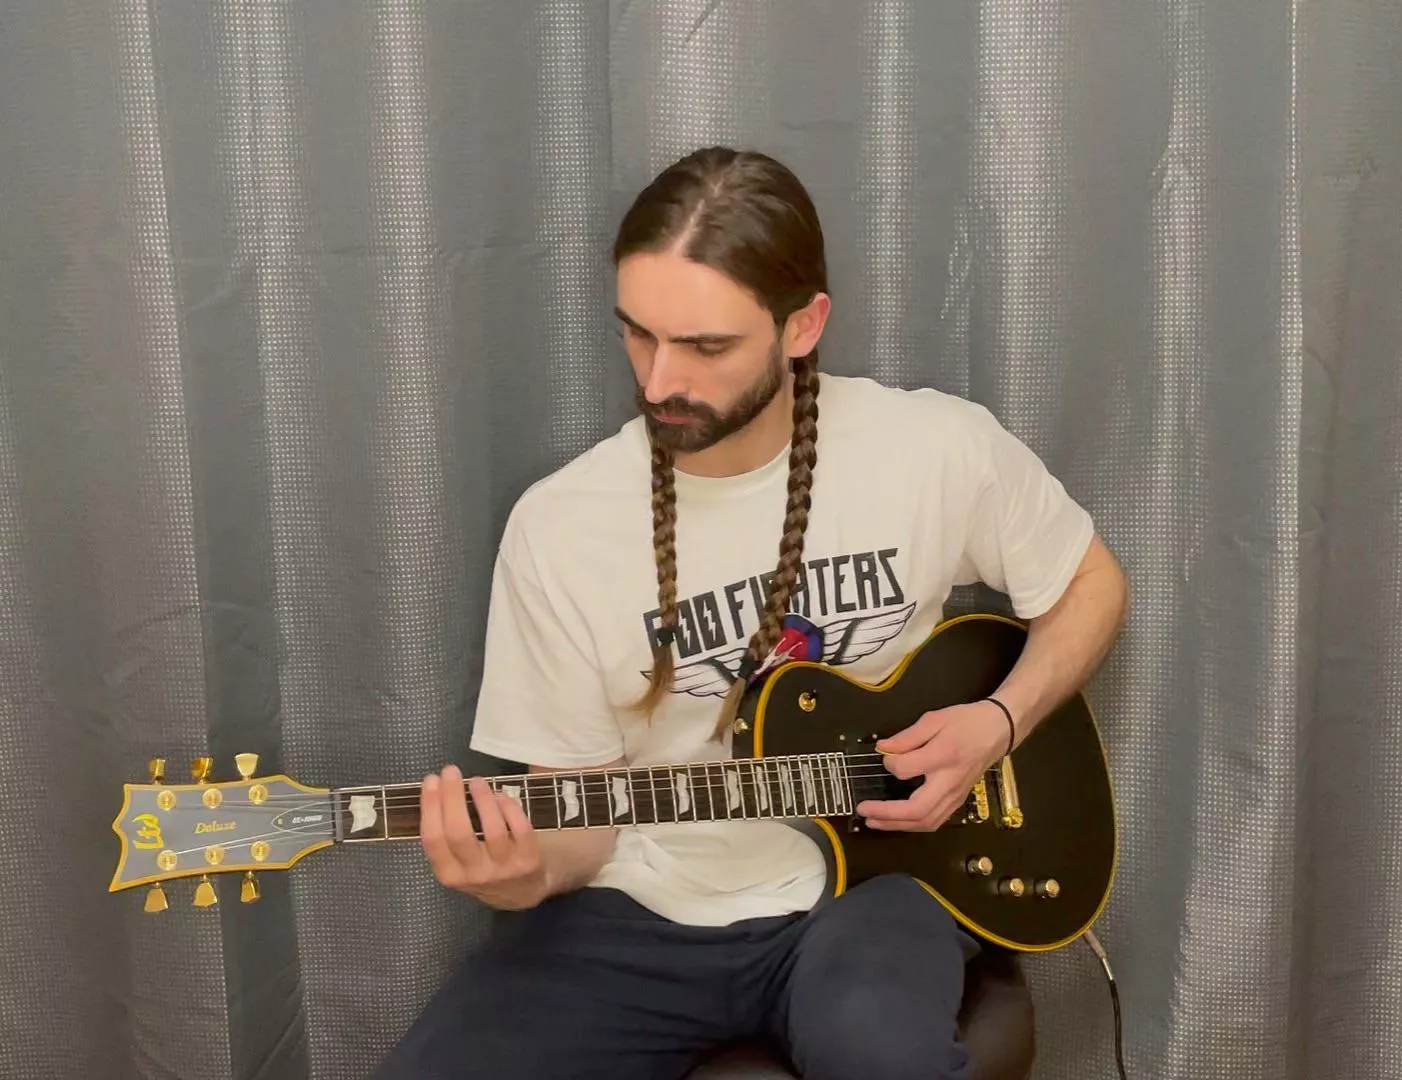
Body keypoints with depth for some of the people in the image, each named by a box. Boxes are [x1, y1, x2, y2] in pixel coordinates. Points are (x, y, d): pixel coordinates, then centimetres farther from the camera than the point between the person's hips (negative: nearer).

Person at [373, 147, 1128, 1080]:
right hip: (648, 915, 2)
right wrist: (533, 870, -24)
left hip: (875, 869, -1)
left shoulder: (941, 448, -9)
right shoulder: (559, 526, -9)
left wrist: (998, 724, -9)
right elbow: (581, 793, -1)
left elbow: (1091, 584, 8)